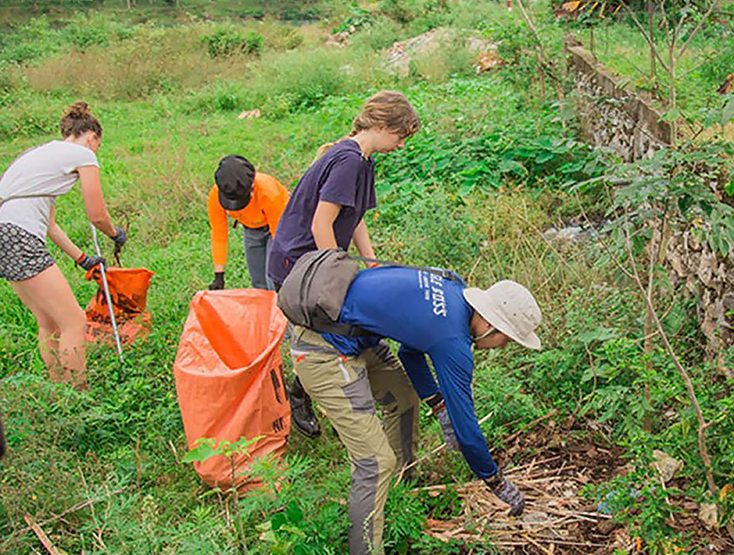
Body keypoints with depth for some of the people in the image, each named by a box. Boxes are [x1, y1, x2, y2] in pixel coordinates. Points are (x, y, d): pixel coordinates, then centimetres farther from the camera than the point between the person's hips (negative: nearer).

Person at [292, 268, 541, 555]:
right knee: (376, 463, -7)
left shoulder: (451, 285, 4)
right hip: (326, 356, -10)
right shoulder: (453, 343, -20)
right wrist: (499, 485, 4)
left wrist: (440, 407, 15)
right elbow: (466, 429, -11)